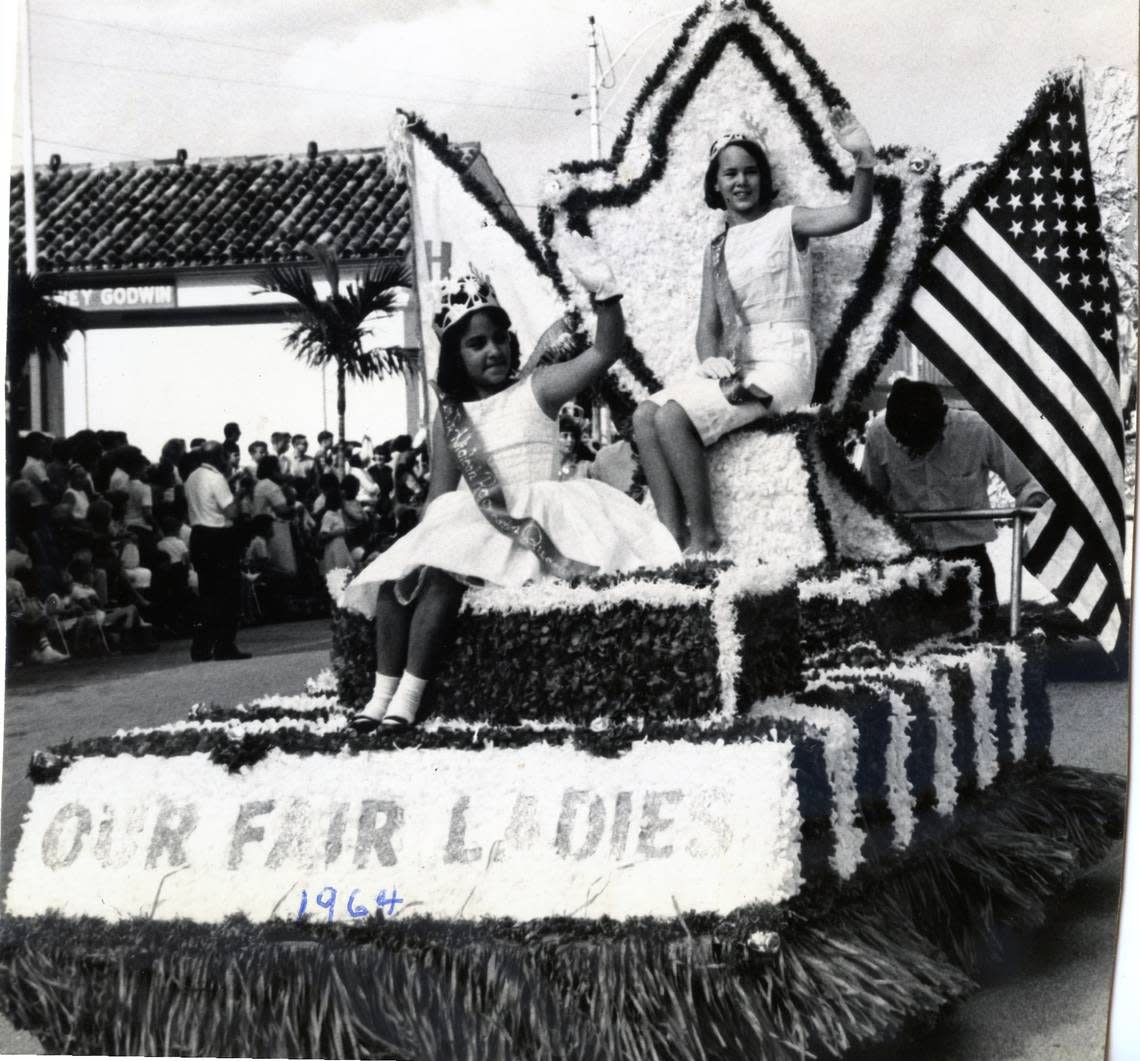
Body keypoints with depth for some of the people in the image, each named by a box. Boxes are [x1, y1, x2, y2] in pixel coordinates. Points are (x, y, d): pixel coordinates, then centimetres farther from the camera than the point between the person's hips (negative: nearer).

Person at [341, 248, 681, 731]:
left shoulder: (537, 391, 4)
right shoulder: (449, 418, 14)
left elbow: (606, 350, -7)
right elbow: (440, 494, 14)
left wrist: (604, 292, -22)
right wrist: (424, 539, -5)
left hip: (529, 519, -5)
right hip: (469, 523, 5)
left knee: (439, 569, -29)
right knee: (396, 574, -18)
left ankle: (409, 696, -31)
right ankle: (383, 694, -20)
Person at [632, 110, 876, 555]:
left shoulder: (785, 222, 1)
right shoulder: (718, 248, 18)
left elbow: (855, 213, -15)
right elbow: (708, 323, 10)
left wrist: (863, 159, -33)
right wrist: (716, 366, -12)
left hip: (784, 364, -7)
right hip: (735, 364, 7)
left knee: (673, 417, -23)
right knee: (644, 415, -10)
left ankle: (704, 535, -15)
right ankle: (672, 535, -15)